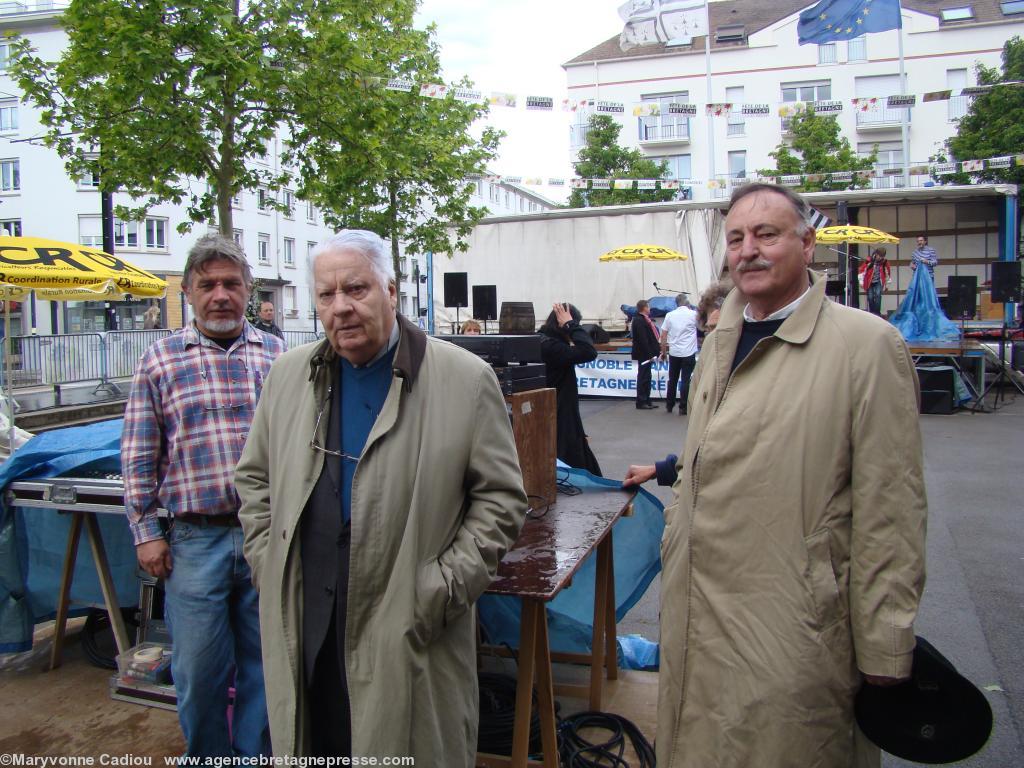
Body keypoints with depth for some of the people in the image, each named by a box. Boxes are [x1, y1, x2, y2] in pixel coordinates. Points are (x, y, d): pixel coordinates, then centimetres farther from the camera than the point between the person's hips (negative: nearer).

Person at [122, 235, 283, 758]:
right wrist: (145, 531, -1)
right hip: (195, 540, -1)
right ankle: (207, 756, 31)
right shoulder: (160, 360, 3)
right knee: (199, 670, 8)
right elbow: (138, 455, 4)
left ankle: (254, 755, 32)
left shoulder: (277, 355, 5)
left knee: (264, 664, 13)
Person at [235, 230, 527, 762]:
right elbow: (254, 478, 16)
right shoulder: (289, 375, 7)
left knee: (412, 749, 9)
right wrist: (266, 562, 5)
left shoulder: (466, 379, -7)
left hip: (412, 632, -3)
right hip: (301, 626, 4)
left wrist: (444, 588, -11)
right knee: (314, 747, 17)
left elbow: (501, 498, -6)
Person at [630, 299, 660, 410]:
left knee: (646, 378, 13)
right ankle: (641, 402, 2)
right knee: (643, 378, -4)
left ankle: (646, 401, 20)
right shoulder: (639, 321, -18)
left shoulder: (644, 319, 14)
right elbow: (643, 340, -22)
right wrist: (650, 354, -22)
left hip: (647, 354, 10)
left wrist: (656, 351, 13)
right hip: (643, 354, -10)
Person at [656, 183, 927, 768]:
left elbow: (891, 512, -12)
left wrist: (886, 649, -11)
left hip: (792, 630, -6)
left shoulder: (868, 344, -11)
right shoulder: (718, 344, 10)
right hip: (697, 620, 7)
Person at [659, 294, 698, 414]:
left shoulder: (670, 315, 0)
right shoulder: (693, 314, -6)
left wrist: (663, 352, 9)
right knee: (685, 380, 0)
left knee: (672, 379, 14)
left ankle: (669, 405, 19)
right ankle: (683, 407, 0)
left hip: (674, 352, 3)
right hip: (688, 353, -3)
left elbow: (663, 336, 0)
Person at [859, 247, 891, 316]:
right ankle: (871, 312, 16)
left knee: (878, 295, -18)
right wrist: (862, 282, -2)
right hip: (869, 282, -1)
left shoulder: (884, 262, -2)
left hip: (878, 282, 1)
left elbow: (887, 273, 12)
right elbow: (862, 271, -5)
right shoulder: (869, 261, -12)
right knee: (870, 298, 0)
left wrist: (887, 284, 17)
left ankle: (877, 312, -16)